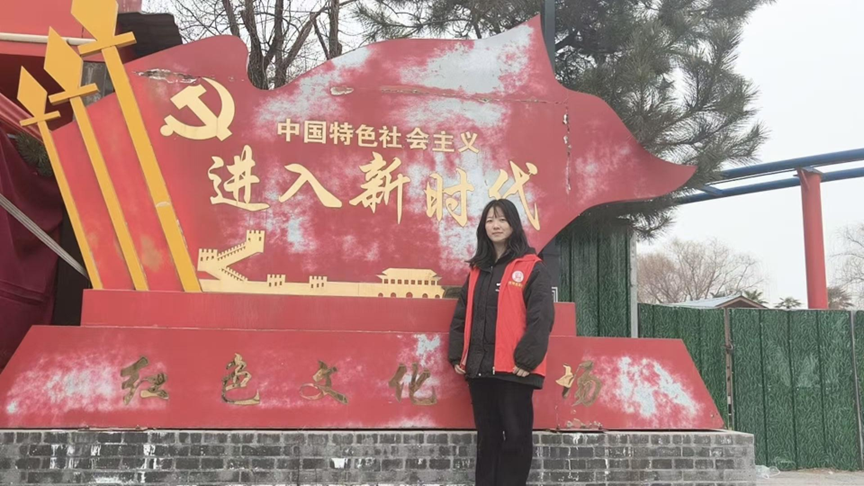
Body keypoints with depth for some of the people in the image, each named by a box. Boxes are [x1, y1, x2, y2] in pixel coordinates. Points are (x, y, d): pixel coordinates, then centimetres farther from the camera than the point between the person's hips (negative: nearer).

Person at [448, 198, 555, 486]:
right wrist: (457, 356, 6)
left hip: (513, 369, -5)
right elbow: (461, 316, 16)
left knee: (516, 436, 2)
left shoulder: (532, 268, -2)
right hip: (480, 368, 5)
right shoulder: (477, 270, 16)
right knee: (487, 437, 12)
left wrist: (526, 359, -17)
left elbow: (541, 317, -10)